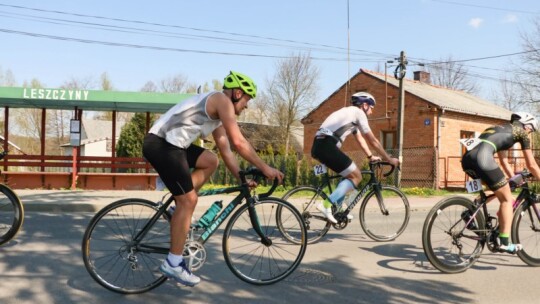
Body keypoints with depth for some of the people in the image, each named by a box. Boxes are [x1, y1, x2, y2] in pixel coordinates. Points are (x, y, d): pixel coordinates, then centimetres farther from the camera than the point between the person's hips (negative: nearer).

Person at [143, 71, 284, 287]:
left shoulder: (217, 114, 23)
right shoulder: (222, 100, -6)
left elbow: (226, 151, 25)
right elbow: (238, 142, -13)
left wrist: (242, 179, 21)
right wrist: (264, 168, -7)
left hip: (168, 144, 10)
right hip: (161, 144, -10)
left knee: (211, 161, 18)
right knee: (188, 201, -7)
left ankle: (180, 206, 15)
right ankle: (173, 264, 2)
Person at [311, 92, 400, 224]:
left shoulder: (350, 113, 29)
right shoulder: (358, 112, 2)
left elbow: (360, 139, 37)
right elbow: (373, 140, 3)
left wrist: (371, 156, 38)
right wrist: (389, 159, 10)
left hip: (319, 145, 9)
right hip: (327, 145, -9)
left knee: (350, 175, 20)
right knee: (356, 176, -2)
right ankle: (327, 205, -13)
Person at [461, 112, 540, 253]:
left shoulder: (501, 129, 37)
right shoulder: (521, 132, 18)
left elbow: (504, 162, 42)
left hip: (467, 158, 8)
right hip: (482, 158, -8)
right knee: (507, 199, 8)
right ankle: (504, 243, 6)